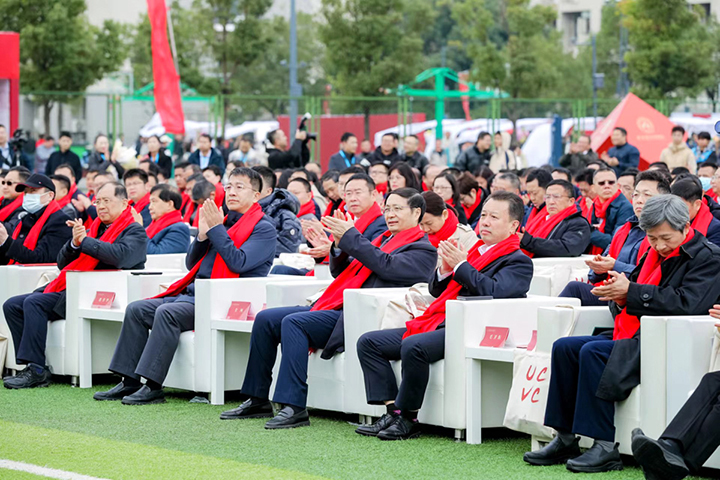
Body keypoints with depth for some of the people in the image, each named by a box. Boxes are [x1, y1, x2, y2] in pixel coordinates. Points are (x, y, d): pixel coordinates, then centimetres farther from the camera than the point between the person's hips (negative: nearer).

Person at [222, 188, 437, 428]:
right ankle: (258, 401, 2)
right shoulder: (384, 239, 26)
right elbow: (340, 272, 23)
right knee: (265, 319, 0)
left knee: (293, 322, -28)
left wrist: (350, 237, -15)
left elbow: (387, 266, -18)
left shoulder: (423, 250, 0)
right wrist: (341, 245, 3)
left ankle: (294, 407, -32)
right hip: (334, 308, 9)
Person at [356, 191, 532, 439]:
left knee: (413, 346, -36)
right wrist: (445, 268, 2)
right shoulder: (475, 250, 24)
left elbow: (494, 291, -19)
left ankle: (408, 419, -22)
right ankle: (392, 411, -11)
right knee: (369, 342, -1)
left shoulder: (518, 261, 0)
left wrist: (460, 265, -12)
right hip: (438, 324, 9)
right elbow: (436, 290, 23)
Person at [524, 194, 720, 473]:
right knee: (564, 348, -3)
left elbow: (686, 303, -20)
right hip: (634, 337, 9)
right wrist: (619, 297, -5)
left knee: (593, 353, -27)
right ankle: (565, 439, -5)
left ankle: (605, 448, -27)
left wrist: (631, 293, -16)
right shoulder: (655, 254, 19)